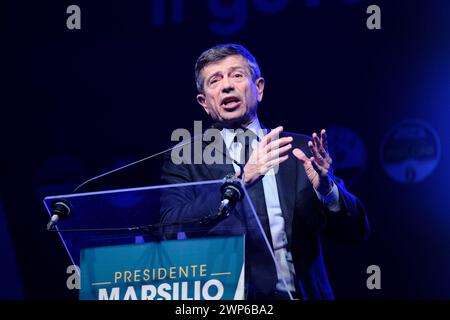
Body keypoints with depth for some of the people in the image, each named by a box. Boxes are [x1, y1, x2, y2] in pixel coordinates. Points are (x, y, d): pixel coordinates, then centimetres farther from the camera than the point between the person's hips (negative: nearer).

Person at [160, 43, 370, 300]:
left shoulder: (300, 150, 10)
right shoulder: (185, 161, 6)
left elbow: (357, 232, 7)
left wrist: (326, 188, -12)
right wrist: (242, 178, -21)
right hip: (232, 301, -2)